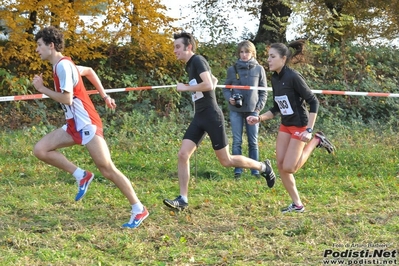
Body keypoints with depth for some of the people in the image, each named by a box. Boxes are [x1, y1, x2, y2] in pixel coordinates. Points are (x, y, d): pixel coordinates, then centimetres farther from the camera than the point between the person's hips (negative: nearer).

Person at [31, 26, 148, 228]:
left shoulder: (63, 65, -16)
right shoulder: (60, 65, 14)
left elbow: (67, 99, -22)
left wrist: (42, 88, -11)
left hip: (86, 124, -10)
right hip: (74, 126, 10)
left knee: (107, 170, -7)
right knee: (40, 150, -1)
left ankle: (139, 210, 0)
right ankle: (81, 176, 4)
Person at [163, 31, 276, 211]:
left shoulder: (198, 60, -11)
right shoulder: (189, 66, 16)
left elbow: (208, 84, -27)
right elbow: (214, 80, 31)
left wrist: (185, 88, -17)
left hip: (211, 116, -9)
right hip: (199, 117, 9)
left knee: (225, 160, -2)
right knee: (183, 155, -5)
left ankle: (263, 167, 18)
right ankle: (183, 199, -3)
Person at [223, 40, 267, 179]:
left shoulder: (259, 69, 3)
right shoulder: (232, 69, 3)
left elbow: (263, 91, 6)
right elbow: (226, 88, 9)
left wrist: (259, 107, -5)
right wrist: (229, 98, -11)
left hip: (252, 110, 0)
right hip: (236, 110, 0)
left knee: (253, 142, 4)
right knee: (237, 141, -1)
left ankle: (255, 170, 9)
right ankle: (238, 170, 2)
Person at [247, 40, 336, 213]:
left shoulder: (293, 77, -21)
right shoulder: (275, 78, 3)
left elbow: (313, 102, -20)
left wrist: (309, 130, -24)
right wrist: (259, 118, -3)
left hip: (299, 126, -8)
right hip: (285, 125, 8)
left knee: (289, 168, -7)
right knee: (280, 165, 3)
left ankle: (316, 141, 10)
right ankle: (297, 205, 14)